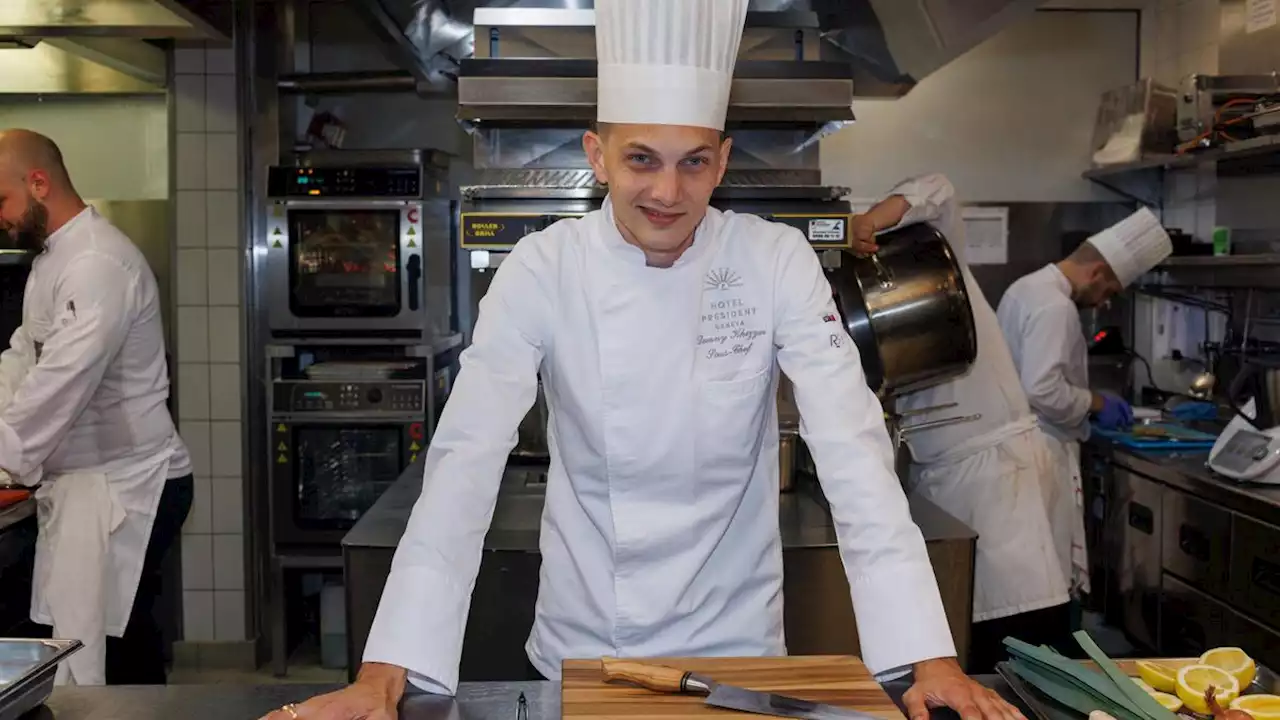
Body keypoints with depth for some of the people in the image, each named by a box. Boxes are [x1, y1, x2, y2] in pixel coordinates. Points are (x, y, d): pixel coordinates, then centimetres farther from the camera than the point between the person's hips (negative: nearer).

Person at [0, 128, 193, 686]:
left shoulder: (98, 264, -18)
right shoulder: (53, 258, 16)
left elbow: (61, 385, -23)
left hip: (120, 487, -9)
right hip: (85, 482, 9)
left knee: (99, 659, -6)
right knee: (126, 646, 12)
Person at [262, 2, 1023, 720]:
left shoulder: (778, 264, -14)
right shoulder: (542, 270, -14)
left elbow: (852, 448, -19)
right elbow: (467, 458, -19)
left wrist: (932, 657, -26)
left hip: (735, 635, 0)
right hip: (584, 644, 0)